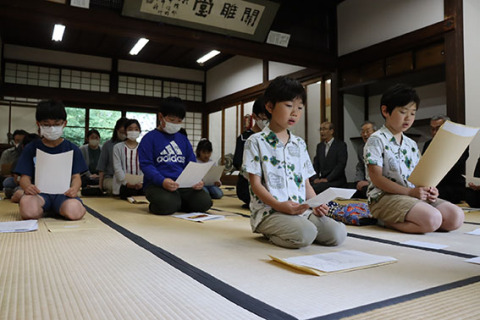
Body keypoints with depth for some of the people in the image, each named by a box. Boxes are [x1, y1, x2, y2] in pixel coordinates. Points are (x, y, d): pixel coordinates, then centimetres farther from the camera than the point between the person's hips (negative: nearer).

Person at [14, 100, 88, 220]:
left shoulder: (72, 149, 11)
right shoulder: (31, 148, 12)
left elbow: (76, 176, 5)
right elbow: (25, 176, 6)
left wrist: (75, 188, -20)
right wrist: (27, 186, -20)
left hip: (63, 193, 0)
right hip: (39, 193, 0)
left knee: (73, 211, -35)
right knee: (26, 203, -37)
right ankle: (47, 210, -2)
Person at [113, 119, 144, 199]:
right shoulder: (118, 147, 4)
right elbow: (117, 167, -3)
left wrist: (141, 182, -16)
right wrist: (126, 182, -15)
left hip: (140, 186, 1)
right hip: (123, 185, -1)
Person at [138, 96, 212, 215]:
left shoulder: (183, 139, 20)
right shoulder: (149, 138, 4)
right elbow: (146, 164, -6)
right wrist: (162, 181, -23)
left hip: (184, 183, 5)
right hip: (157, 183, -4)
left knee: (204, 202, -20)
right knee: (167, 205, -36)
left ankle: (176, 202, 8)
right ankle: (154, 205, 2)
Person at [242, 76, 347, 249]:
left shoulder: (300, 144, 18)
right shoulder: (256, 142, 0)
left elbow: (306, 182, 18)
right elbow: (256, 184, -6)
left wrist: (316, 204, -2)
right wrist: (279, 205, -20)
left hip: (303, 209, 7)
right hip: (269, 211, -7)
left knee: (338, 233, -15)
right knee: (305, 234, -33)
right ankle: (269, 234, -3)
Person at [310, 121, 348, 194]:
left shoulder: (341, 145, -1)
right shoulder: (320, 146, 18)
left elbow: (341, 165, -10)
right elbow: (316, 164, 14)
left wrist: (327, 179, -17)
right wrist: (316, 178, -5)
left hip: (336, 180, -5)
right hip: (321, 179, 5)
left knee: (315, 188, -32)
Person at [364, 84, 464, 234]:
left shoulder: (412, 144, 19)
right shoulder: (376, 140, -5)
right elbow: (376, 178, -13)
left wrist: (427, 189, -5)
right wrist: (409, 192, -19)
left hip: (414, 195, 8)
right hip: (384, 196, -8)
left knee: (456, 216, -11)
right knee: (432, 219, -29)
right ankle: (387, 221, -8)